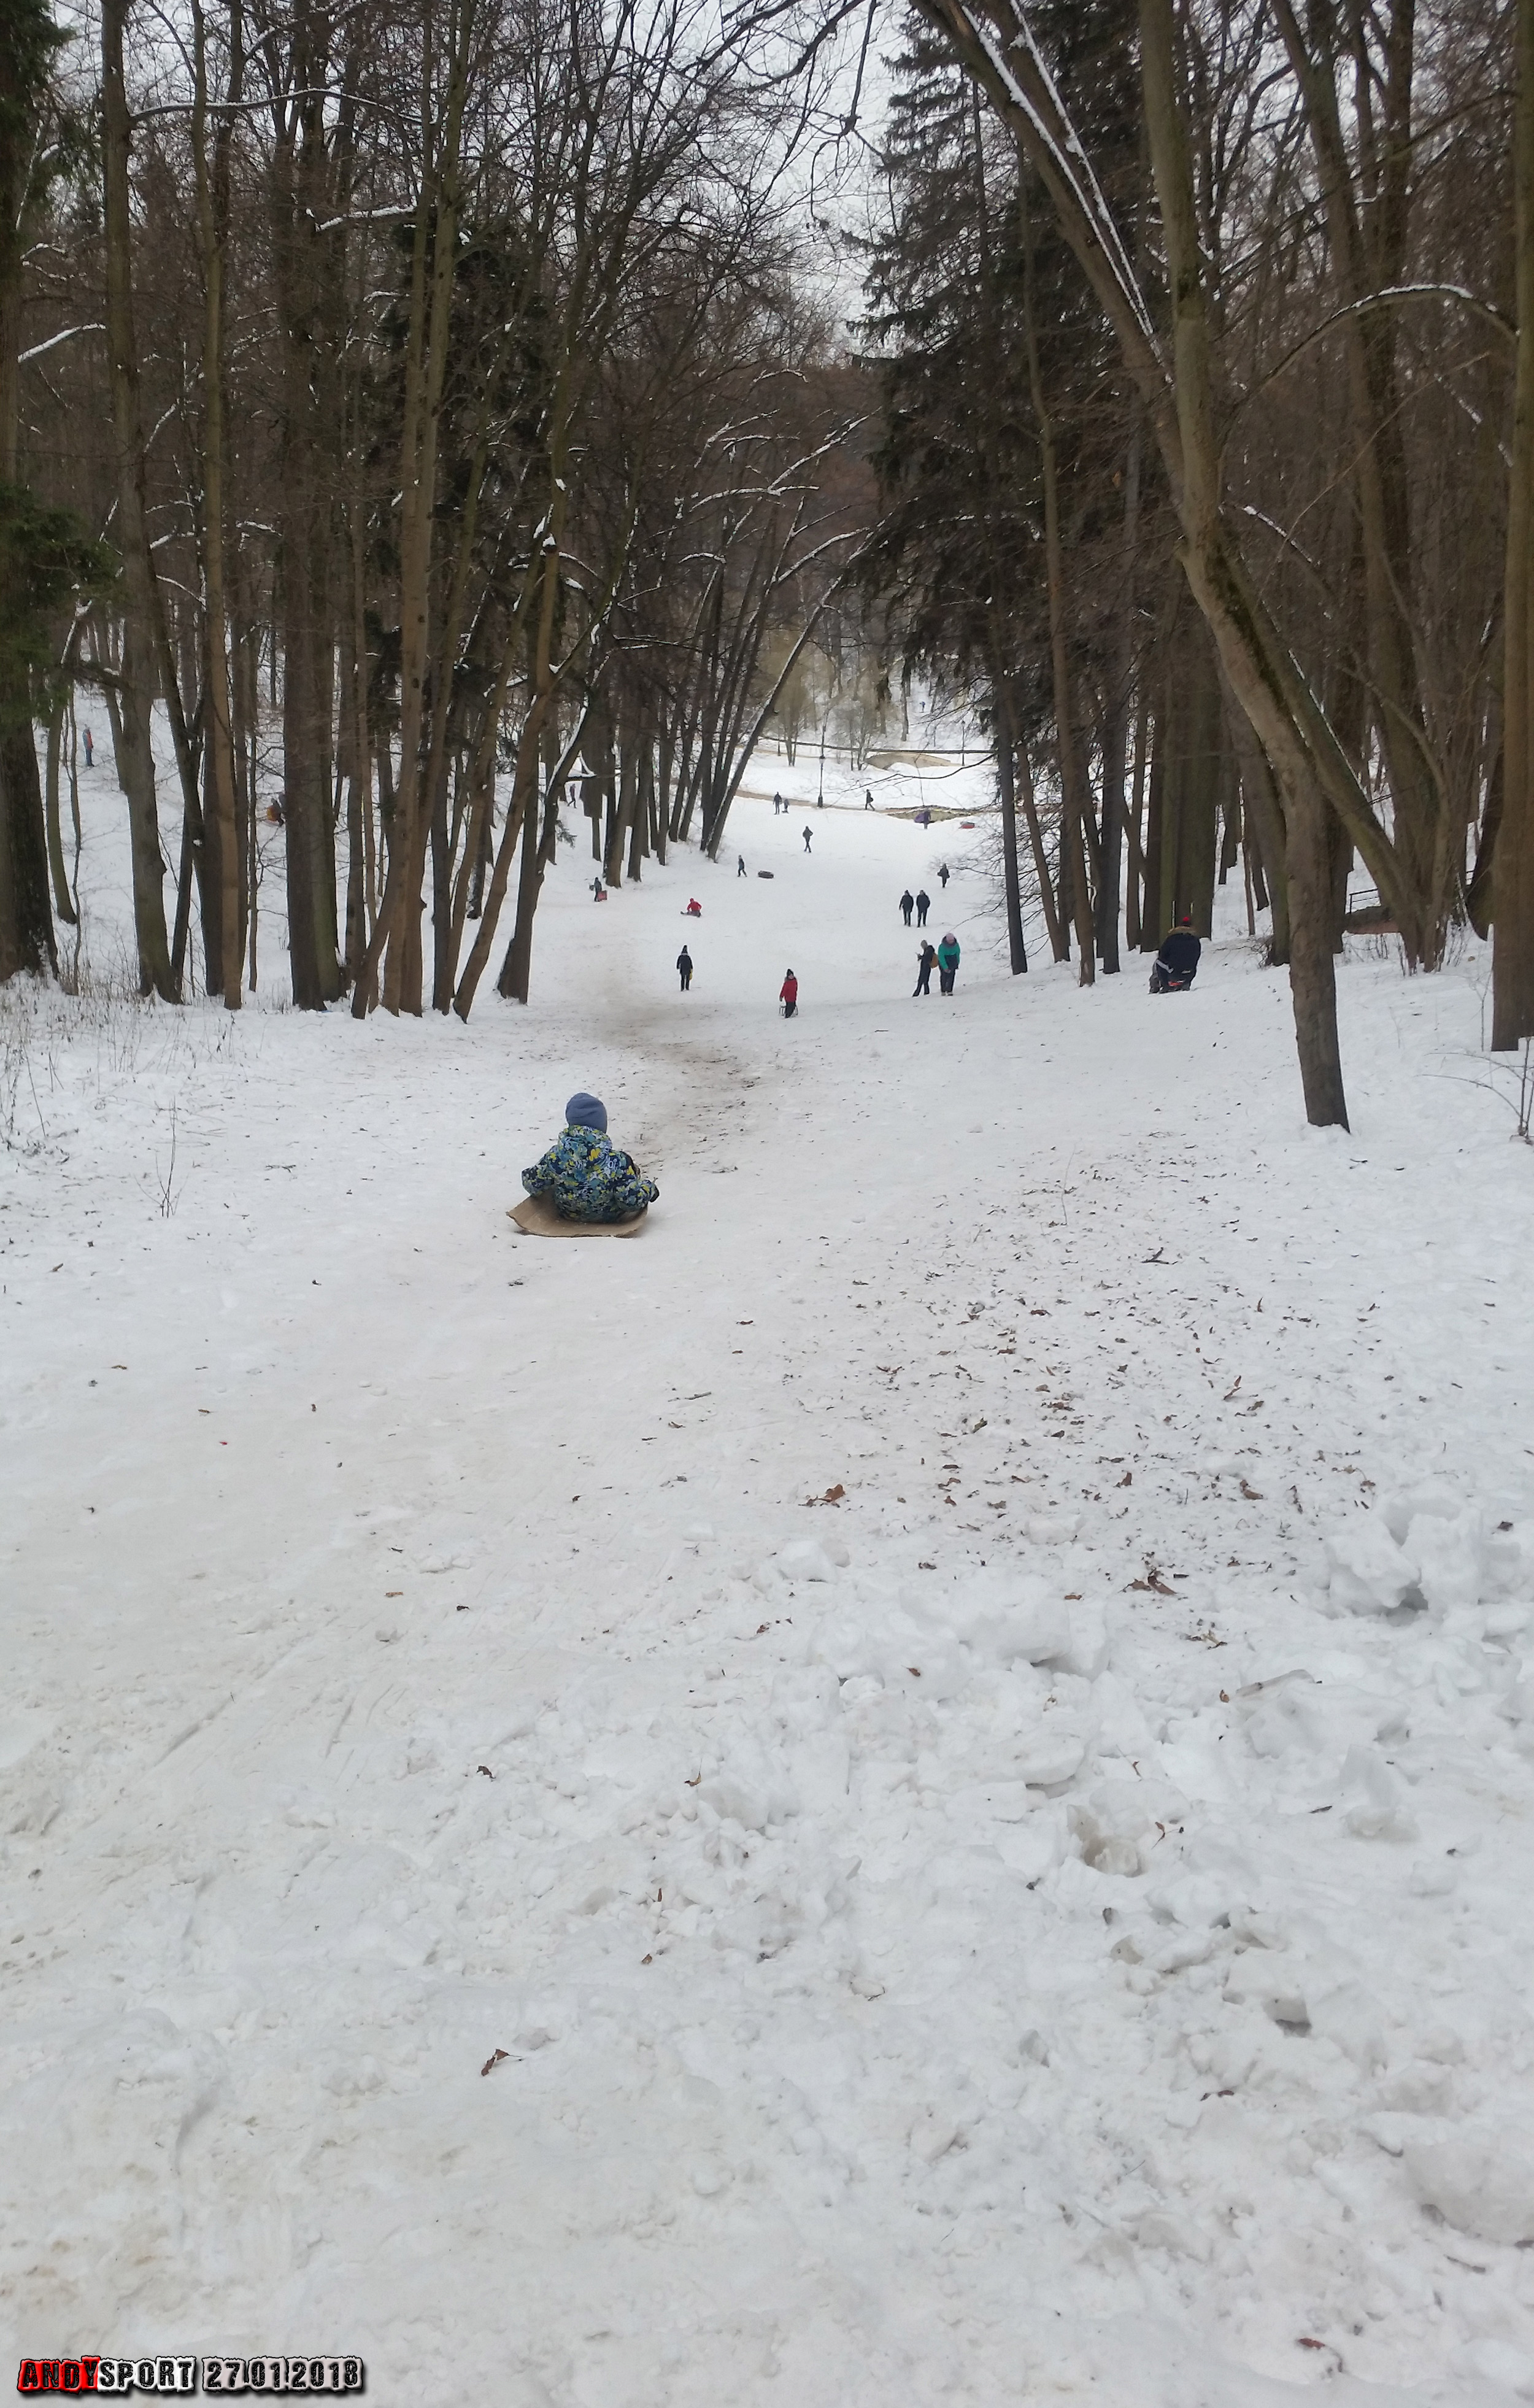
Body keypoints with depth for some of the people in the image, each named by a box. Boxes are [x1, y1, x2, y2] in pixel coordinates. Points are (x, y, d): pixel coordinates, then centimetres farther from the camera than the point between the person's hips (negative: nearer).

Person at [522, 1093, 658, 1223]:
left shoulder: (554, 1157, -27)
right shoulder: (617, 1161, -35)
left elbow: (532, 1185, -11)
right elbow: (632, 1201, -26)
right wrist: (649, 1187, -5)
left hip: (568, 1215, 3)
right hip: (610, 1218, -3)